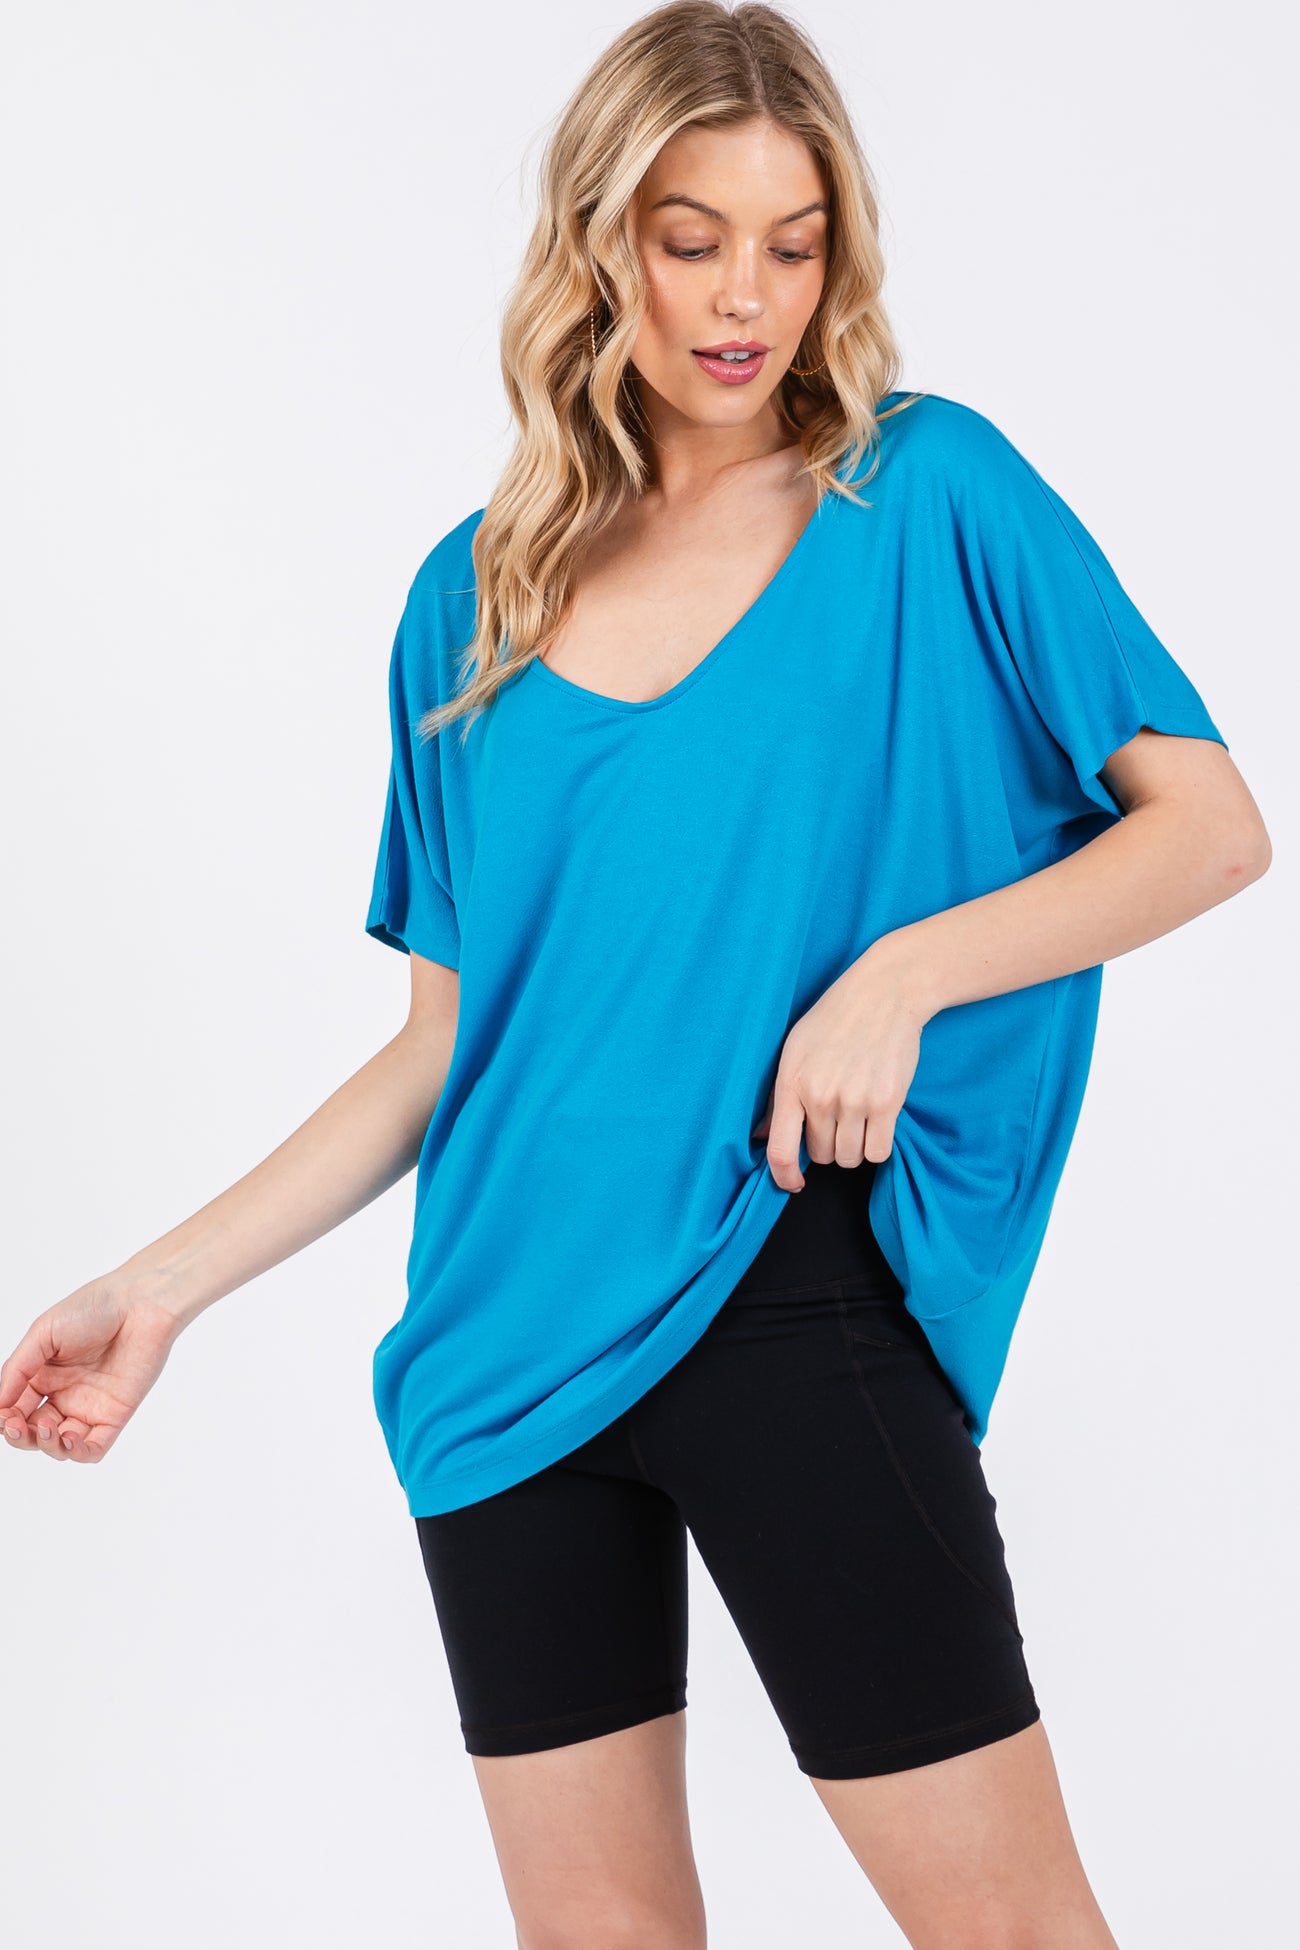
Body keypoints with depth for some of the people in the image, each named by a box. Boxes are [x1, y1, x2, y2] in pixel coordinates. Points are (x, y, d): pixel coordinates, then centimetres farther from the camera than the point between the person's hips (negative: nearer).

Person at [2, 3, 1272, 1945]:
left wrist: (907, 964, -17)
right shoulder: (478, 599, 10)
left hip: (788, 1295, -3)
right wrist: (168, 1284, 9)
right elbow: (447, 1039, 13)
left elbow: (1213, 821, -2)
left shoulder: (926, 497, 0)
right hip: (512, 1329, 4)